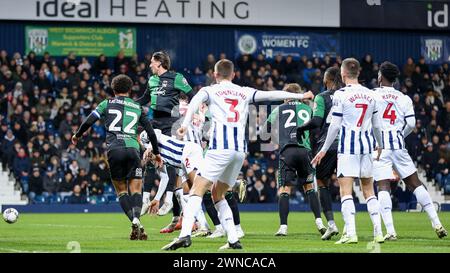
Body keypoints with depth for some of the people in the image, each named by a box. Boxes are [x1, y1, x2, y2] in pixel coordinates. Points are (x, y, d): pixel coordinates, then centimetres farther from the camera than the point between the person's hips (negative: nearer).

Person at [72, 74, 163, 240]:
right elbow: (150, 131, 22)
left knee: (121, 190, 10)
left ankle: (134, 221, -11)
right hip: (132, 149, 1)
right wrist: (156, 153, 34)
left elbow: (89, 121, 9)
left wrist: (77, 135, 27)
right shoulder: (137, 107, 20)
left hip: (114, 149, -1)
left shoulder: (107, 104, 15)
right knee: (136, 189, 1)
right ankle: (136, 218, -29)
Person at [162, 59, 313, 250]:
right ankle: (233, 240, 9)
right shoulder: (244, 93, 22)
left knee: (197, 190, -7)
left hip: (220, 147, -5)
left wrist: (185, 124, -23)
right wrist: (300, 96, 33)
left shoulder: (210, 90, 12)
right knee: (217, 193, 18)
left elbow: (195, 102, -9)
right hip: (240, 149, 5)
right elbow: (272, 95, 24)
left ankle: (185, 235, -25)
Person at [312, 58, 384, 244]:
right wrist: (380, 145, 31)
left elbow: (335, 125, -9)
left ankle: (350, 232, -14)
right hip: (366, 145, 5)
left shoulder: (341, 94, -8)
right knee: (368, 190, 12)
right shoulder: (370, 94, 8)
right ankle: (378, 232, 6)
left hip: (347, 146, -5)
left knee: (346, 191, -5)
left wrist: (324, 150, -1)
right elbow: (376, 125, 15)